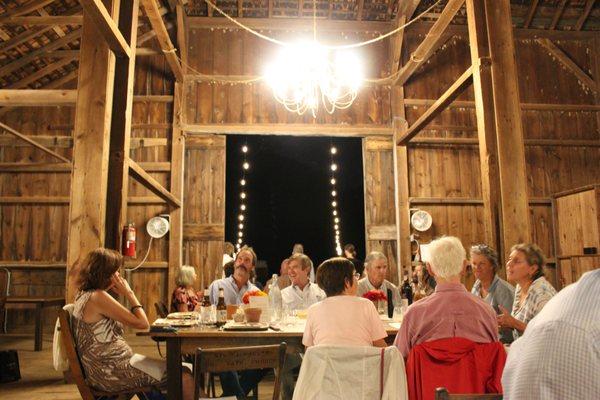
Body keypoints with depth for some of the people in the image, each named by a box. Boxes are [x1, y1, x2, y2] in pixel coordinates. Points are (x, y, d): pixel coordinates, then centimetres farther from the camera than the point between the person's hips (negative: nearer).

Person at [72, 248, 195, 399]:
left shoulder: (84, 295, 11)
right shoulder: (98, 297, -19)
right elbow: (142, 323, -17)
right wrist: (128, 293, -8)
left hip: (104, 369, 10)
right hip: (112, 373, -10)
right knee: (185, 378, -8)